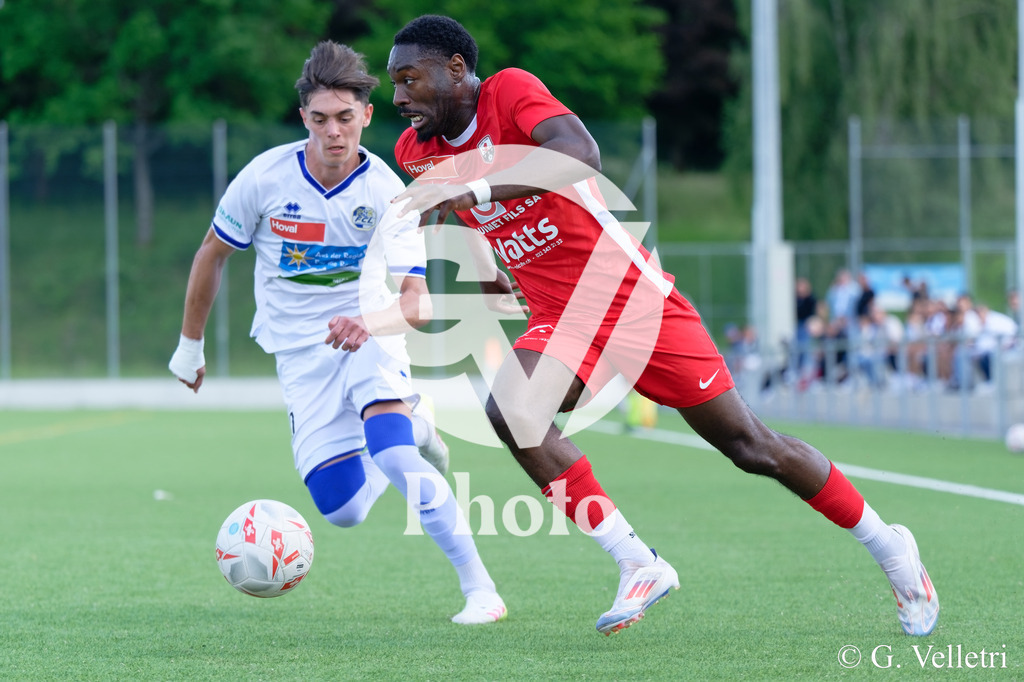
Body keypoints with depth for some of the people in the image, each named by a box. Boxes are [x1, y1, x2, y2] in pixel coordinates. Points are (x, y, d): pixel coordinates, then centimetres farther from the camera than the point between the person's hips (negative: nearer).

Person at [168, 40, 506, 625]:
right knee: (343, 509, -7)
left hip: (369, 335, -2)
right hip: (300, 351, 2)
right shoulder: (265, 177, -15)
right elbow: (212, 255, 2)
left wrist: (369, 323, -46)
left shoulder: (386, 193, -18)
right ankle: (411, 432, 27)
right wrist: (190, 346, 11)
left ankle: (480, 588, -20)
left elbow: (417, 306, -25)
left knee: (393, 457, -29)